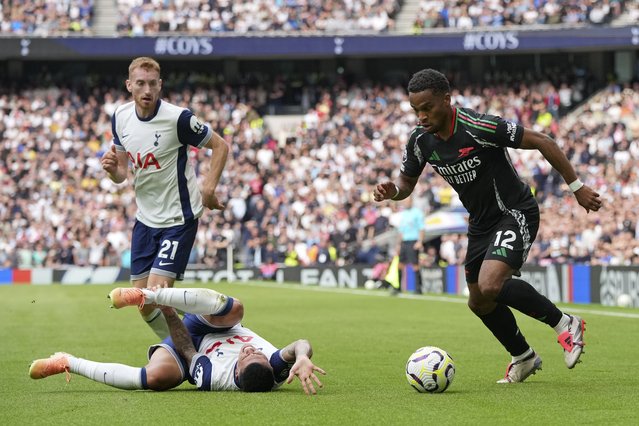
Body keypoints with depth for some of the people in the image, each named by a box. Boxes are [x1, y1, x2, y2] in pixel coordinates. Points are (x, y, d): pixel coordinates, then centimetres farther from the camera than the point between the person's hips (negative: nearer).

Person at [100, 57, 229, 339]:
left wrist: (208, 190, -14)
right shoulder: (120, 118, 0)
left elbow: (220, 146, -6)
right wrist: (113, 169, -13)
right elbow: (122, 172, 10)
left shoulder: (177, 118, -18)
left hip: (178, 219, -6)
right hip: (145, 218, 6)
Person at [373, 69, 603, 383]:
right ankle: (523, 358, 37)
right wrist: (391, 191, -16)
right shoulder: (420, 141, -7)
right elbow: (406, 182, 9)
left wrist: (577, 187, -16)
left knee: (490, 285, -27)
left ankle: (564, 324, -7)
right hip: (480, 223, 8)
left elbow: (542, 142, -20)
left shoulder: (479, 127, -27)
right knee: (479, 302, 12)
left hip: (516, 213, -8)